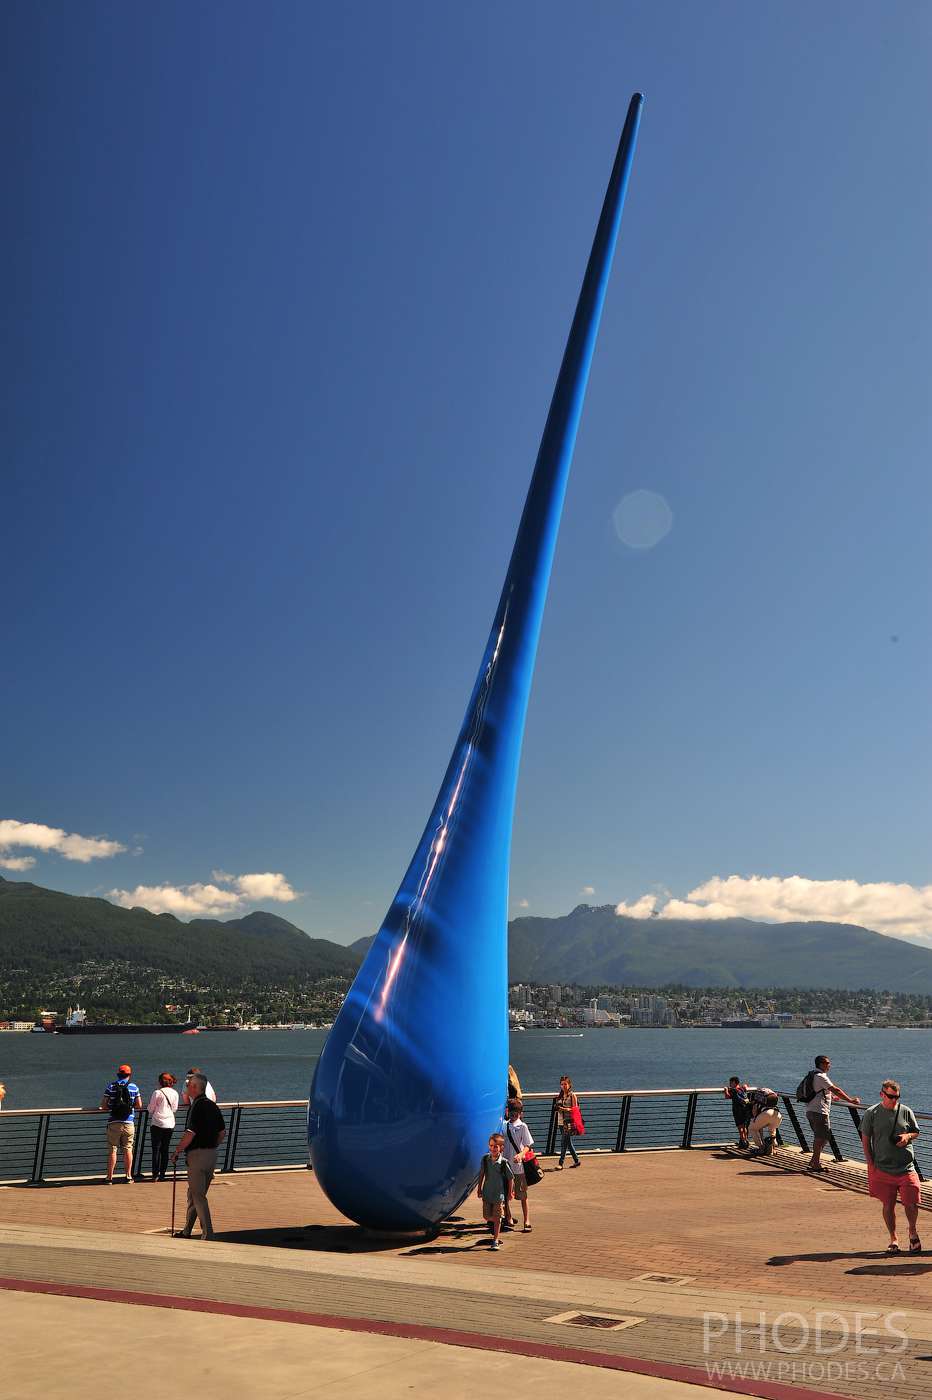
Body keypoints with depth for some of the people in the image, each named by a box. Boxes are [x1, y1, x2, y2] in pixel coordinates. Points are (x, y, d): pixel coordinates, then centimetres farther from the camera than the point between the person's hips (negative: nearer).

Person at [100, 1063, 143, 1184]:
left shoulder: (111, 1086, 1)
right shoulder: (134, 1087, 3)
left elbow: (103, 1105, 0)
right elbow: (139, 1105, 5)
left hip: (114, 1123, -1)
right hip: (129, 1123, 1)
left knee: (112, 1150, 5)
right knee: (128, 1150, 9)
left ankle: (109, 1177, 6)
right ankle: (128, 1177, 12)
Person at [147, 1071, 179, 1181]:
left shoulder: (157, 1092, -10)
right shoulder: (175, 1093, 3)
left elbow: (150, 1109, -4)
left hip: (157, 1124, -4)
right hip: (170, 1124, 4)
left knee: (156, 1149, 2)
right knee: (165, 1149, 10)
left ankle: (155, 1174, 0)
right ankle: (162, 1174, 11)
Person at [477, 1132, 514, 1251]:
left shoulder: (503, 1163, -18)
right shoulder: (485, 1159, -7)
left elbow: (511, 1178, -7)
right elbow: (481, 1174, 6)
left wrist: (509, 1193, -1)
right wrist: (479, 1188, 10)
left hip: (499, 1194, -4)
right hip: (487, 1193, 4)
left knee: (497, 1218, 2)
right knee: (486, 1216, 11)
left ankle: (495, 1241, 15)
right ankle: (495, 1226, 43)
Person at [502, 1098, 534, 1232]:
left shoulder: (522, 1126, -5)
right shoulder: (504, 1125, 6)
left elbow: (527, 1146, -7)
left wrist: (520, 1154, -25)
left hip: (519, 1166, -4)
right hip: (505, 1165, 4)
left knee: (522, 1195, 3)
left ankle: (527, 1221, 13)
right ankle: (509, 1220, 21)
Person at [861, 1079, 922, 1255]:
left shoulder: (906, 1112, 3)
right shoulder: (871, 1113, -1)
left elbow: (916, 1132, 15)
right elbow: (865, 1139, 3)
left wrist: (907, 1136, -8)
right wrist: (871, 1163, -2)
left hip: (906, 1167, 1)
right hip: (882, 1169, -1)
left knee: (911, 1203, -3)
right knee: (888, 1205, 4)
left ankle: (913, 1232, 26)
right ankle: (893, 1240, 22)